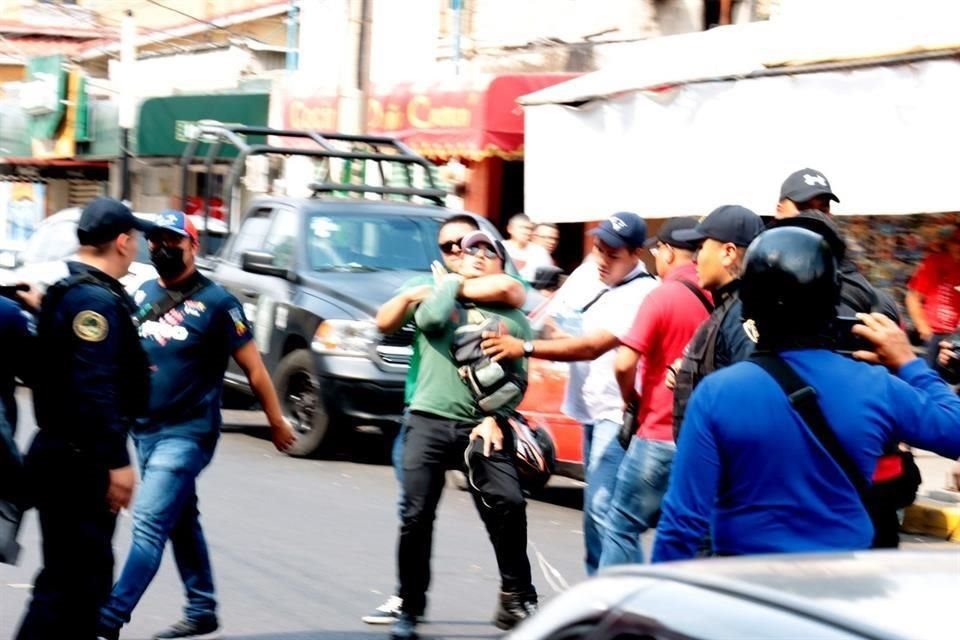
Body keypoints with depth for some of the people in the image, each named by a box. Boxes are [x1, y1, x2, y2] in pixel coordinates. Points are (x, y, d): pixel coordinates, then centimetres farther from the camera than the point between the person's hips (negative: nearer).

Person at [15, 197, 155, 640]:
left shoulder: (69, 292, 16)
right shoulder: (95, 299, -17)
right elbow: (94, 389, -25)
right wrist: (116, 461, -25)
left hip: (65, 457, 11)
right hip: (79, 463, -11)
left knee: (86, 575, 17)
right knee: (69, 582, -9)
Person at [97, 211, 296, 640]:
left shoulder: (215, 301, -7)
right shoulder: (141, 295, 8)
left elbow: (253, 366, -4)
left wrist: (276, 422, -2)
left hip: (188, 432, -6)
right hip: (144, 429, 6)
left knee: (149, 523, -14)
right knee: (181, 523, 16)